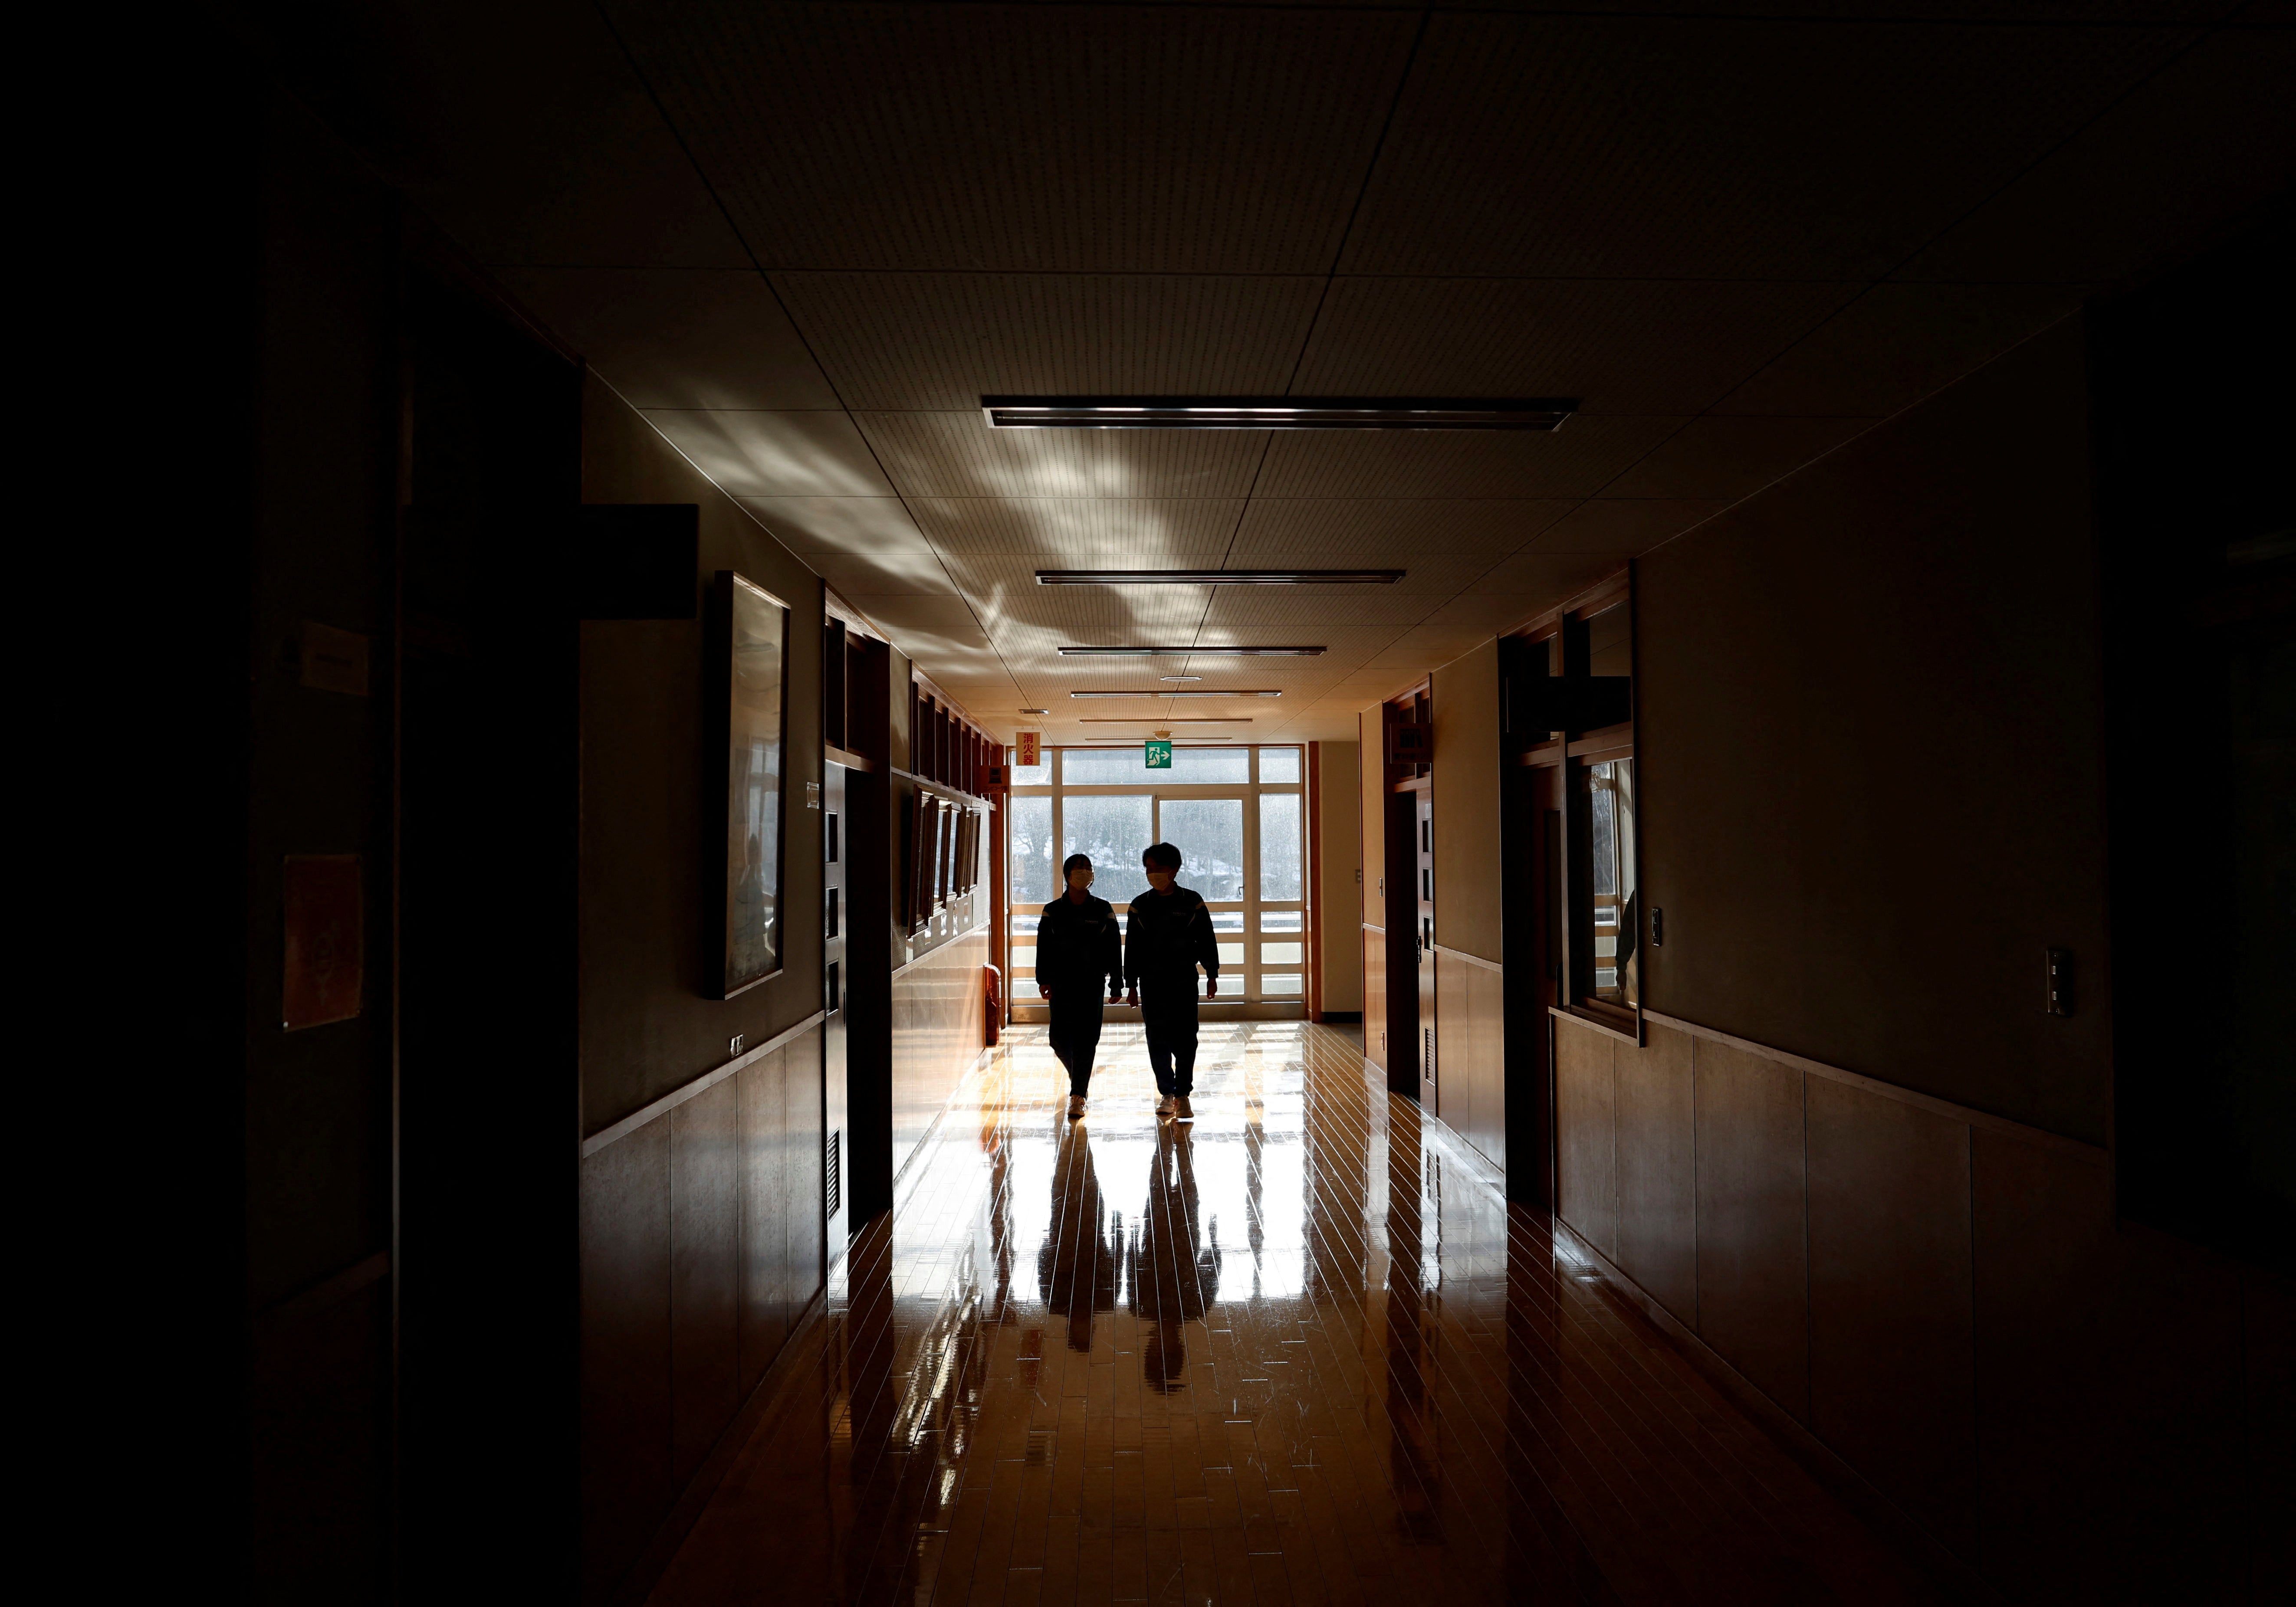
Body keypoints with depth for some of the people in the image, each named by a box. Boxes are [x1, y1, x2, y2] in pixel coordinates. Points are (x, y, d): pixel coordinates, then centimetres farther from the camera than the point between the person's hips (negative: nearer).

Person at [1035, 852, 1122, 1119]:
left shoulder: (1103, 910, 4)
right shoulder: (1053, 911, 5)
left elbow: (1114, 950, 4)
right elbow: (1044, 948, 2)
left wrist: (1115, 984, 1)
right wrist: (1044, 980, -8)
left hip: (1091, 984, -1)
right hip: (1061, 985, 1)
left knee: (1086, 1041, -4)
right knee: (1060, 1040, 0)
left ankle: (1078, 1097, 3)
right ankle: (1078, 1079, 29)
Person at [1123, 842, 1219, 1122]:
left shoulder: (1192, 901, 1)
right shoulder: (1140, 906, 5)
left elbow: (1207, 941, 6)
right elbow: (1132, 948, 8)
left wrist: (1212, 976, 3)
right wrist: (1131, 985, 6)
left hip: (1185, 980, -1)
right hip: (1152, 982, 1)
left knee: (1185, 1039, -4)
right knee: (1158, 1039, 2)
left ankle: (1183, 1095, 3)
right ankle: (1167, 1094, 13)